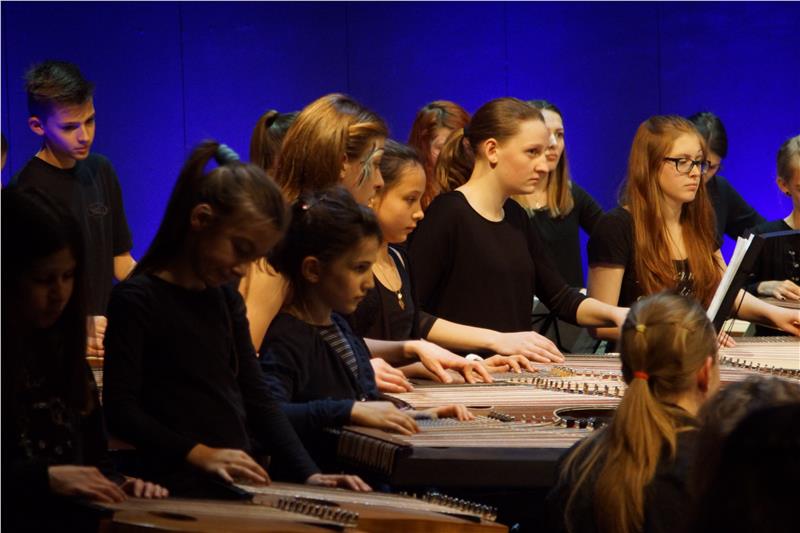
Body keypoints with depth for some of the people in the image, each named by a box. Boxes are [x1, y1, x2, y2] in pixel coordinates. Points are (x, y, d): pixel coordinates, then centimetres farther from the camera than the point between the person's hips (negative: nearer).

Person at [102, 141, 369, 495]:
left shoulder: (225, 298, 17)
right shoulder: (138, 299, -5)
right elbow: (120, 410, -11)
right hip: (184, 491, -7)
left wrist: (309, 474, 6)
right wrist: (200, 454, -21)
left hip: (243, 484, 7)